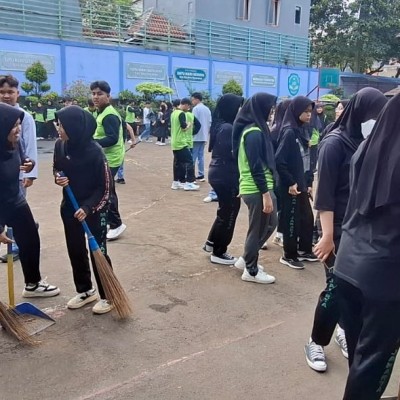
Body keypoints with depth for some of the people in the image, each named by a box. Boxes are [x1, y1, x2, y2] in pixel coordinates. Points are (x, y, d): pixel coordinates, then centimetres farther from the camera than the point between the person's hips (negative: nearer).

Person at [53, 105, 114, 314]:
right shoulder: (60, 145, -4)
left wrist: (88, 207, -21)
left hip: (95, 208, -6)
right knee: (75, 250, 14)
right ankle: (85, 290, 32)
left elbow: (105, 186, -15)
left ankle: (107, 296, 16)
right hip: (69, 206, 6)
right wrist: (58, 178, -8)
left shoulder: (94, 151, -21)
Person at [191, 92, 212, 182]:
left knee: (193, 156, -5)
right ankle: (201, 175, 11)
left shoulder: (196, 108, -10)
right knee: (201, 156, 11)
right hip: (204, 136, 8)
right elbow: (210, 123, 13)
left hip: (196, 136, -8)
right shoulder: (207, 109, 13)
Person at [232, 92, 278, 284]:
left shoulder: (255, 129, 12)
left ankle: (246, 259, 31)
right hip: (257, 189, -10)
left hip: (258, 187, 10)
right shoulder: (254, 133, -18)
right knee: (258, 229, 4)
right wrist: (266, 194, -21)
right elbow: (256, 167, -22)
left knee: (270, 223, 20)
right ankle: (251, 270, 20)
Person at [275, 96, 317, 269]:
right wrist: (290, 182, -17)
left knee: (307, 217, 16)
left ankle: (305, 250, 32)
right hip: (291, 186, -8)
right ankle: (289, 255, 17)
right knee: (292, 220, 2)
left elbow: (306, 160, 13)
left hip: (302, 184, 8)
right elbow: (279, 161, -20)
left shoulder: (303, 131, 9)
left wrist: (309, 182, 10)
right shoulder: (289, 132, -16)